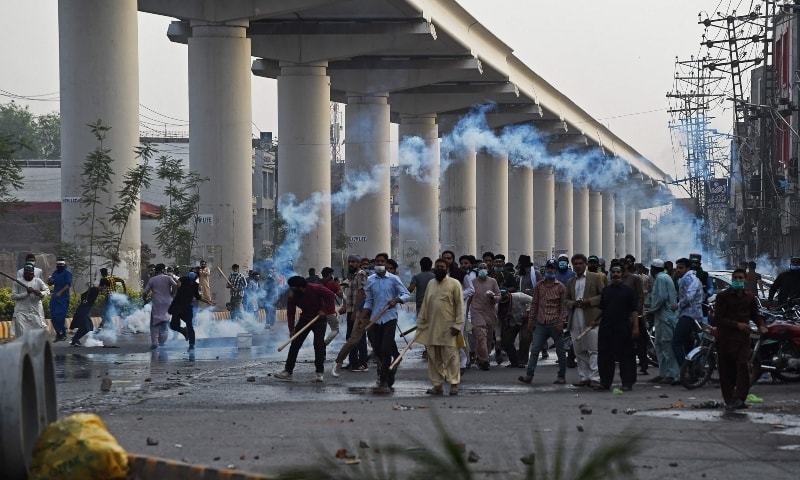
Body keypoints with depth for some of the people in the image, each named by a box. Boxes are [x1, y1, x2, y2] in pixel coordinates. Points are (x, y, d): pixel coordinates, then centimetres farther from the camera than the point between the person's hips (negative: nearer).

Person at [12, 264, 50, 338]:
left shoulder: (38, 281, 7)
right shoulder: (17, 282, 2)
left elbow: (47, 291, 2)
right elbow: (13, 296, -3)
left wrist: (40, 293, -21)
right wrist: (26, 293, -14)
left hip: (36, 311, 1)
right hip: (21, 312, -1)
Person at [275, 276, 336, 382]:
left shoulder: (316, 289, -21)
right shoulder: (292, 296, -11)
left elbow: (331, 296, -17)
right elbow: (290, 312, -8)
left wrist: (325, 310, -23)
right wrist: (291, 329, -14)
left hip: (319, 319, -4)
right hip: (305, 319, 4)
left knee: (319, 344, -12)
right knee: (295, 344, -1)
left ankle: (319, 373, -5)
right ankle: (288, 371, 4)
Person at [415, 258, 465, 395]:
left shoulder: (454, 284, -1)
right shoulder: (431, 284, 15)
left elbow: (459, 305, -4)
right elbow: (424, 305, 18)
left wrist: (457, 325, -12)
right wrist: (420, 324, 14)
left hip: (448, 327, -5)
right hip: (431, 327, 5)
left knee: (451, 356, -6)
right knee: (434, 358, 5)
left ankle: (454, 384, -2)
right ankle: (437, 385, 10)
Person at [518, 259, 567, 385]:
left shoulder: (561, 287, 2)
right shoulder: (539, 286, 10)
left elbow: (563, 306, -1)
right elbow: (534, 304, 12)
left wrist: (560, 322, -10)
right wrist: (531, 321, 8)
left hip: (555, 324, -2)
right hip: (541, 323, 2)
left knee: (560, 351, 4)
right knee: (535, 350, -4)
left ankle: (561, 377, 12)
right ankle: (529, 375, -5)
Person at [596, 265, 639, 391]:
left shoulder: (628, 290, 2)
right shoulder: (606, 290, 14)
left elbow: (634, 310, -2)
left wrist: (635, 327, -10)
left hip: (623, 328, -4)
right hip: (606, 327, 4)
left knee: (626, 357, -1)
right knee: (604, 356, 5)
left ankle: (627, 383, 5)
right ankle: (605, 382, 13)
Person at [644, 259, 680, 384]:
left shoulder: (661, 278, -12)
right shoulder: (666, 277, 19)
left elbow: (661, 298, -21)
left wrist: (652, 310, -9)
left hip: (664, 317, -11)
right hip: (663, 317, 11)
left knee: (667, 346, -10)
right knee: (660, 345, 15)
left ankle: (672, 375, -11)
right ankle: (663, 373, 18)